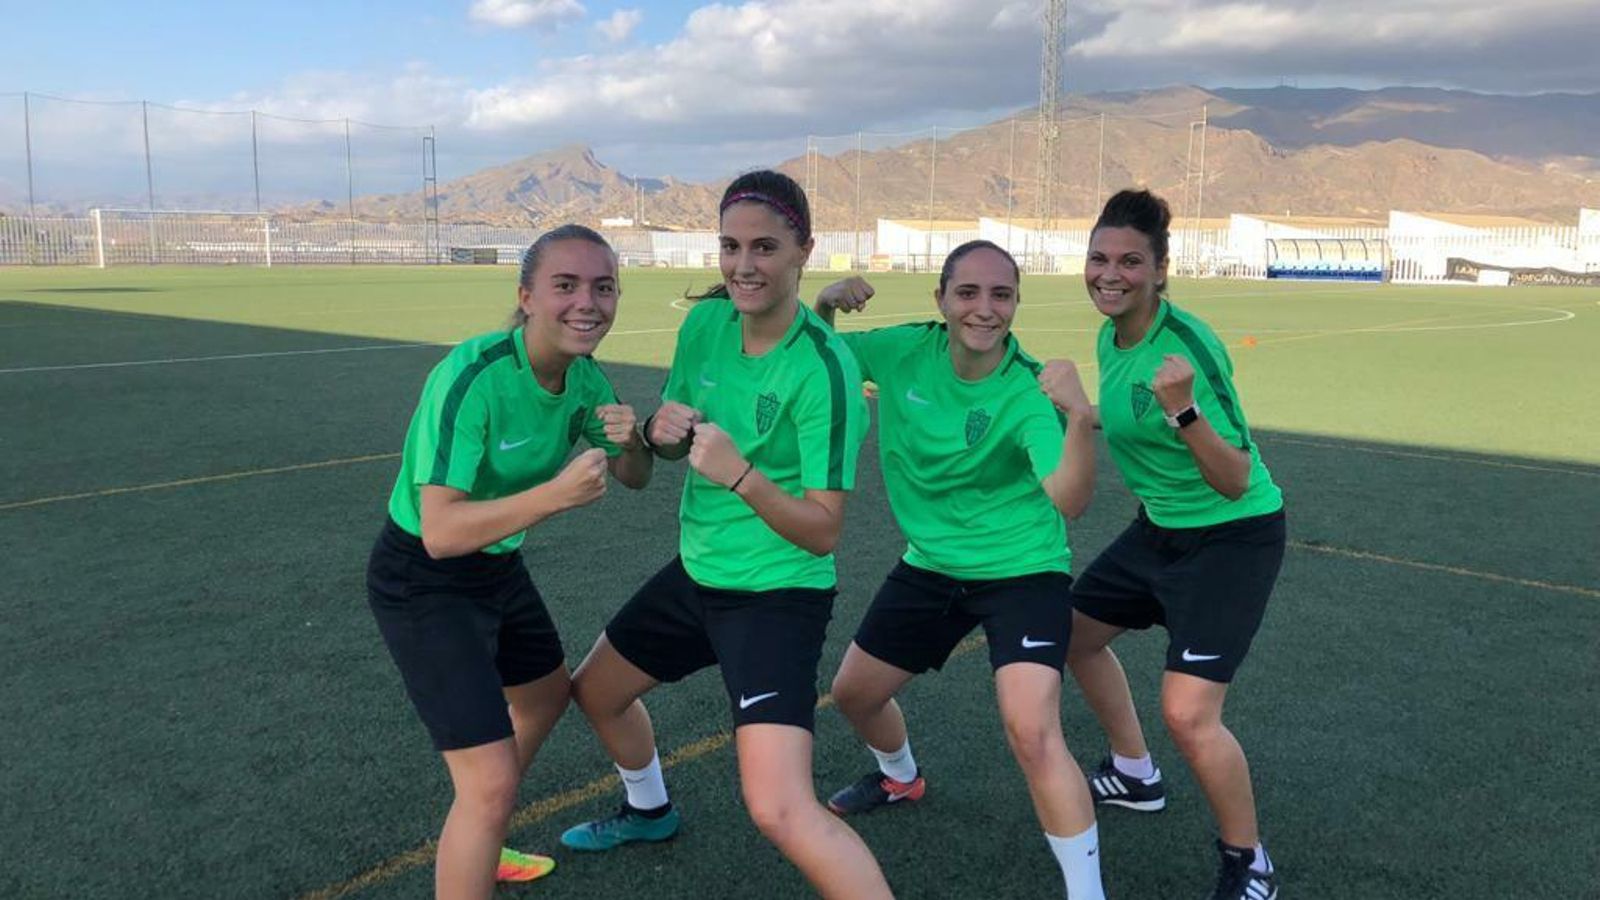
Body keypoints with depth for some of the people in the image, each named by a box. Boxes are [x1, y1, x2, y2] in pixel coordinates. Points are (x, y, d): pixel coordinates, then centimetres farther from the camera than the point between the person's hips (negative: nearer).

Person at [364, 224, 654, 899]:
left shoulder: (585, 376, -7)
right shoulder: (473, 377, -30)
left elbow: (635, 478, 4)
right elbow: (440, 530, -34)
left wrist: (629, 440, -18)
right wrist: (555, 494, -43)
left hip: (498, 566, 9)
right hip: (422, 582, -9)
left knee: (545, 697, 29)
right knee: (492, 782, -14)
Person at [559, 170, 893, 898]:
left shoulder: (823, 367, -23)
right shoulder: (705, 320, -4)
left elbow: (823, 533, -22)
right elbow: (671, 445, 10)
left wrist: (740, 474, -37)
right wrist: (662, 429, -14)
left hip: (778, 593, -8)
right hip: (697, 573, 8)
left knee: (780, 810, -22)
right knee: (595, 691, 27)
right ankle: (649, 810, 56)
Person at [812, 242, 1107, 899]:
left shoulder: (1028, 391, -23)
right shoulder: (905, 351, -11)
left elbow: (1068, 501, -35)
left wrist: (1083, 419, -52)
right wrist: (822, 307, -22)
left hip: (1023, 571, -5)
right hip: (930, 566, 6)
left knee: (1033, 733, -23)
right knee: (853, 692, 18)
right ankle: (900, 778, 53)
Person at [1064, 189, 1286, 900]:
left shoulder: (1187, 343, -25)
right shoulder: (1111, 336, -1)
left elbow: (1235, 482, -27)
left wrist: (1184, 409, -39)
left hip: (1232, 536, -9)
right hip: (1160, 525, 9)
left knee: (1187, 714, -18)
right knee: (1074, 633, 20)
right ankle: (1134, 776, 43)